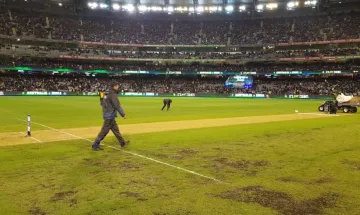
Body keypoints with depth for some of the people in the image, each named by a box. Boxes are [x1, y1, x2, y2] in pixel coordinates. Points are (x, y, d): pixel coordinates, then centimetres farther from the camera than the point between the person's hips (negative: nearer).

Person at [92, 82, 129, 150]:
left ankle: (123, 143, 26)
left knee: (115, 129, 16)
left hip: (107, 115, 10)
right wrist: (123, 114, -17)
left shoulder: (107, 94, 11)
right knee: (104, 131, -3)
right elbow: (117, 106, -22)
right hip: (110, 116, -10)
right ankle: (95, 145, 4)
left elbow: (102, 103, 18)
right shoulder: (113, 94, -17)